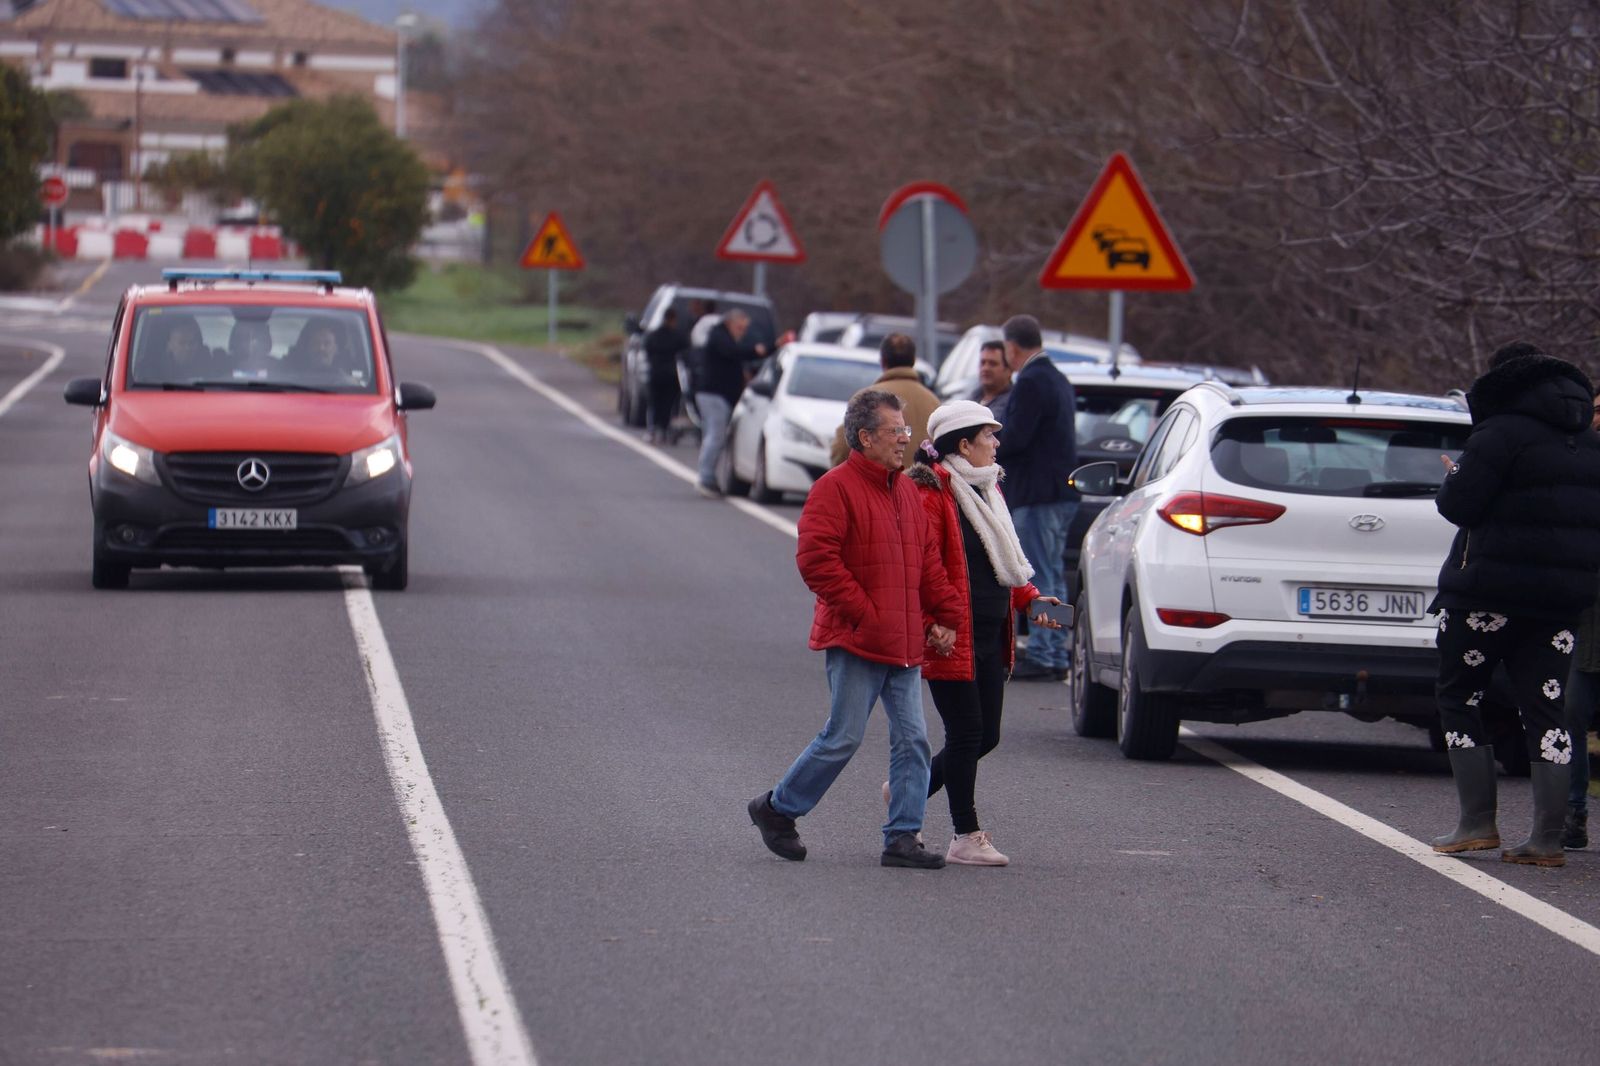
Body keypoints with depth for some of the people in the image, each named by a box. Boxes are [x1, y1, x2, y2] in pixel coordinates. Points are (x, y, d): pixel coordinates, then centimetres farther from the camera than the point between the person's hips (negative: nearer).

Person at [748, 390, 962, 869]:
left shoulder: (905, 491, 15)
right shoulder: (836, 489, -10)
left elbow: (928, 560, 21)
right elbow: (817, 560, -18)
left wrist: (944, 615, 10)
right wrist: (864, 614, -19)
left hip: (905, 645, 7)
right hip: (855, 643, -7)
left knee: (912, 739, 2)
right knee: (843, 738, -4)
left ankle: (903, 837, 5)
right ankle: (776, 808, 14)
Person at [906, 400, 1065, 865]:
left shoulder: (987, 489, 17)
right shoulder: (932, 494, -14)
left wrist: (1028, 598, 12)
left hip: (991, 636, 9)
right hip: (953, 638, -9)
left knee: (986, 735, 11)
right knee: (967, 734, -4)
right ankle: (966, 836, 4)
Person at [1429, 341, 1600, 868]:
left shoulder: (1502, 432, -12)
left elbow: (1460, 505, -16)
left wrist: (1452, 480, 6)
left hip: (1490, 592, -7)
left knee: (1458, 696, 7)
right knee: (1543, 707, 6)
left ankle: (1477, 822, 1)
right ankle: (1547, 839, 0)